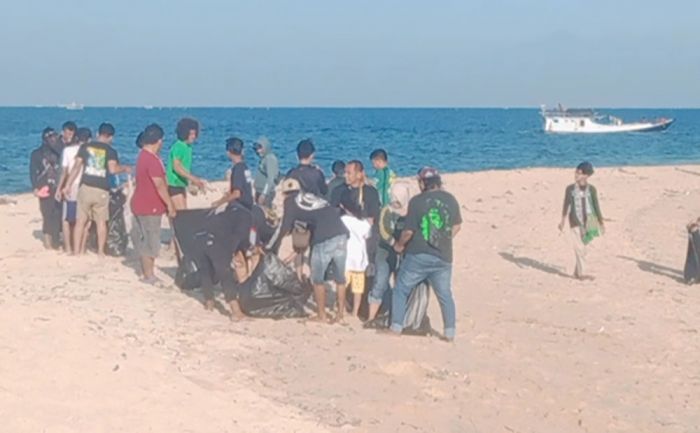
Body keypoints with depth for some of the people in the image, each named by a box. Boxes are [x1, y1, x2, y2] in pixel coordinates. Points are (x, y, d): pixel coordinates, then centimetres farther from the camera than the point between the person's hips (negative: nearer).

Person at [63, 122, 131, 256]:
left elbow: (76, 167, 3)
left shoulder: (85, 147, 6)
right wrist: (124, 168, 5)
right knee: (101, 221, 10)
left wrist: (68, 185, 6)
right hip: (102, 190, -1)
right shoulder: (110, 151, 0)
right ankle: (100, 251, 12)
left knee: (81, 220, 6)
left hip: (85, 187, 1)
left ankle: (77, 251, 6)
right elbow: (113, 169, -14)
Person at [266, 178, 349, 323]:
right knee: (340, 277, 16)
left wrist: (269, 248, 21)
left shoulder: (291, 201, 12)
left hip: (324, 239, -6)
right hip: (341, 233, 6)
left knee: (318, 279, 10)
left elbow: (284, 228, 10)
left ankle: (322, 315, 13)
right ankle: (341, 313, 20)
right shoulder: (310, 197, 30)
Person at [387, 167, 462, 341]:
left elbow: (409, 231, -12)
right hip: (443, 257, 4)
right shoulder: (450, 199, 2)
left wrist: (399, 245, 5)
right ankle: (450, 332, 11)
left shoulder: (417, 201, -12)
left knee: (401, 290, 10)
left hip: (418, 256, -4)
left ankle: (396, 327, 9)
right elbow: (456, 226, 12)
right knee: (445, 295, 13)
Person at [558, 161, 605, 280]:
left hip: (587, 221, 2)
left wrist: (601, 222, 2)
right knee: (579, 248, -6)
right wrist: (563, 222, -6)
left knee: (582, 247, 7)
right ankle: (580, 273, -3)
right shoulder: (570, 189, -4)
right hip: (575, 221, -2)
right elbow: (566, 205, -3)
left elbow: (596, 206, 2)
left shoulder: (592, 189, -1)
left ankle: (577, 271, 19)